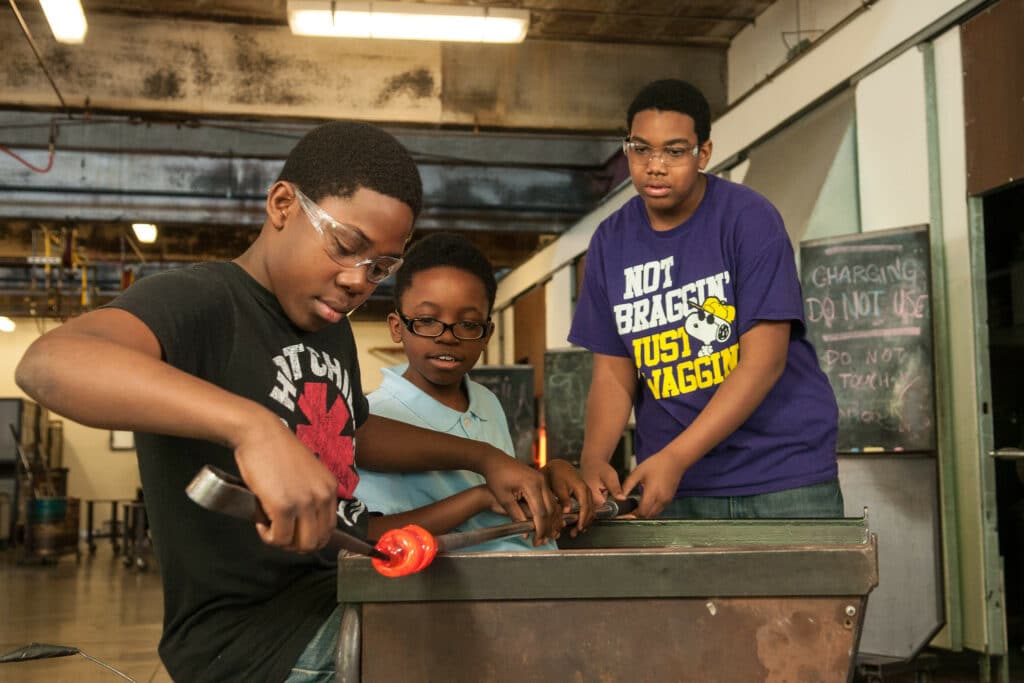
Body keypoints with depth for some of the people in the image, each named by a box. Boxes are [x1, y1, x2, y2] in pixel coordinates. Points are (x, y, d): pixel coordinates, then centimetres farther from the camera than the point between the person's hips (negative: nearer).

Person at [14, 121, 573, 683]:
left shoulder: (329, 325, 12)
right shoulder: (198, 303, -16)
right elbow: (49, 363, -36)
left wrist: (481, 457, 16)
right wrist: (255, 427, -48)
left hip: (340, 597, 9)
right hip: (247, 632, -9)